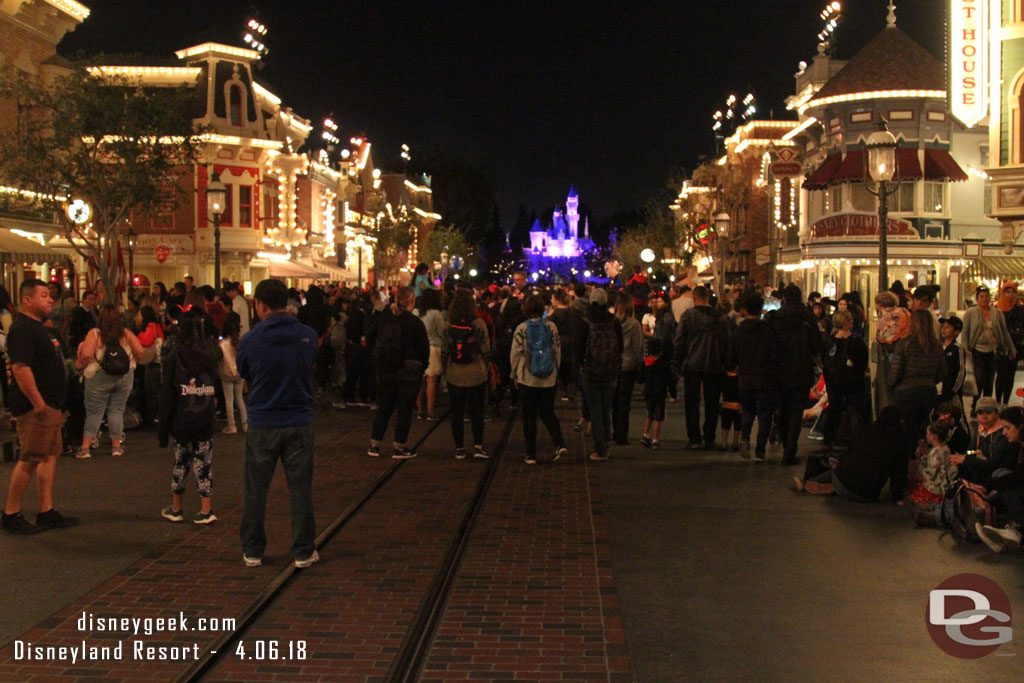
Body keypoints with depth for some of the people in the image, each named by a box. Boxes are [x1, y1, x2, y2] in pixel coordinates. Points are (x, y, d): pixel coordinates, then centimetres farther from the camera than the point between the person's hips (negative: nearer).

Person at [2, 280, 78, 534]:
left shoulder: (39, 327, 17)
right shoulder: (22, 329, -16)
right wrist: (38, 403, -24)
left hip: (50, 405, 10)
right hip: (36, 408, -10)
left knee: (49, 457, 11)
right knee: (29, 460, -6)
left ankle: (47, 513, 17)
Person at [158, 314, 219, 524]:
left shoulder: (174, 354, -5)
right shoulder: (209, 353, 4)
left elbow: (168, 393, -5)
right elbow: (215, 385, 7)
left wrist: (164, 426, -2)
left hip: (182, 420, -2)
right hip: (206, 419, 2)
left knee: (181, 462, 11)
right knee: (204, 463, 5)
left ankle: (175, 509, 20)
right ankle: (206, 510, 3)